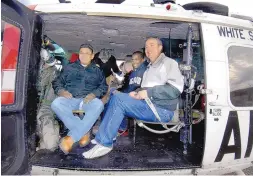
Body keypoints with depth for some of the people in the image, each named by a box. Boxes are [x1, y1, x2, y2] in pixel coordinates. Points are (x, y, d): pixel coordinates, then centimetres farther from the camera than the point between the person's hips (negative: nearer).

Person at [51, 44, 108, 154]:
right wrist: (61, 91, -7)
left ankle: (71, 138, -33)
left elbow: (104, 87, 10)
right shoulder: (69, 68, 23)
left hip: (88, 101, -1)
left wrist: (94, 94, -11)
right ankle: (84, 132, -26)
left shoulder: (97, 71, 21)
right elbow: (57, 82, 17)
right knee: (56, 103, -32)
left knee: (98, 104, -36)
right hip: (69, 100, 1)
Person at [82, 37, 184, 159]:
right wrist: (137, 92, 2)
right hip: (148, 104, 9)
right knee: (116, 97, 4)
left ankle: (104, 143, -16)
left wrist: (148, 93, -20)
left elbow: (176, 88, -17)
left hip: (161, 109, -9)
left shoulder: (168, 62, -3)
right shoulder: (150, 68, 25)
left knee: (118, 99, -23)